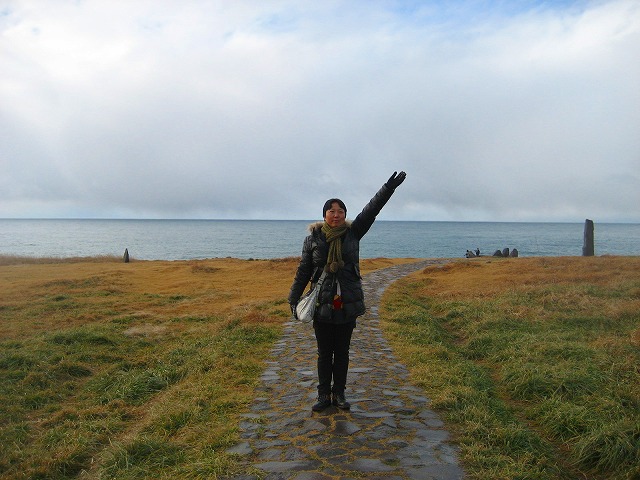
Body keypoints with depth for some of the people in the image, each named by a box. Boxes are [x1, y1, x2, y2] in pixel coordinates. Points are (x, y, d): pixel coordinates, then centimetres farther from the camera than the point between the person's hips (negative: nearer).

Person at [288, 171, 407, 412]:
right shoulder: (313, 239, -2)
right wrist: (293, 299, 1)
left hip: (347, 305, 1)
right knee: (324, 353, 10)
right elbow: (303, 272, 2)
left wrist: (388, 189, -16)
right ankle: (324, 395, 22)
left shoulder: (353, 233, 1)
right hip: (322, 306, -1)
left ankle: (339, 393, 26)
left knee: (342, 353, 13)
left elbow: (370, 211, -6)